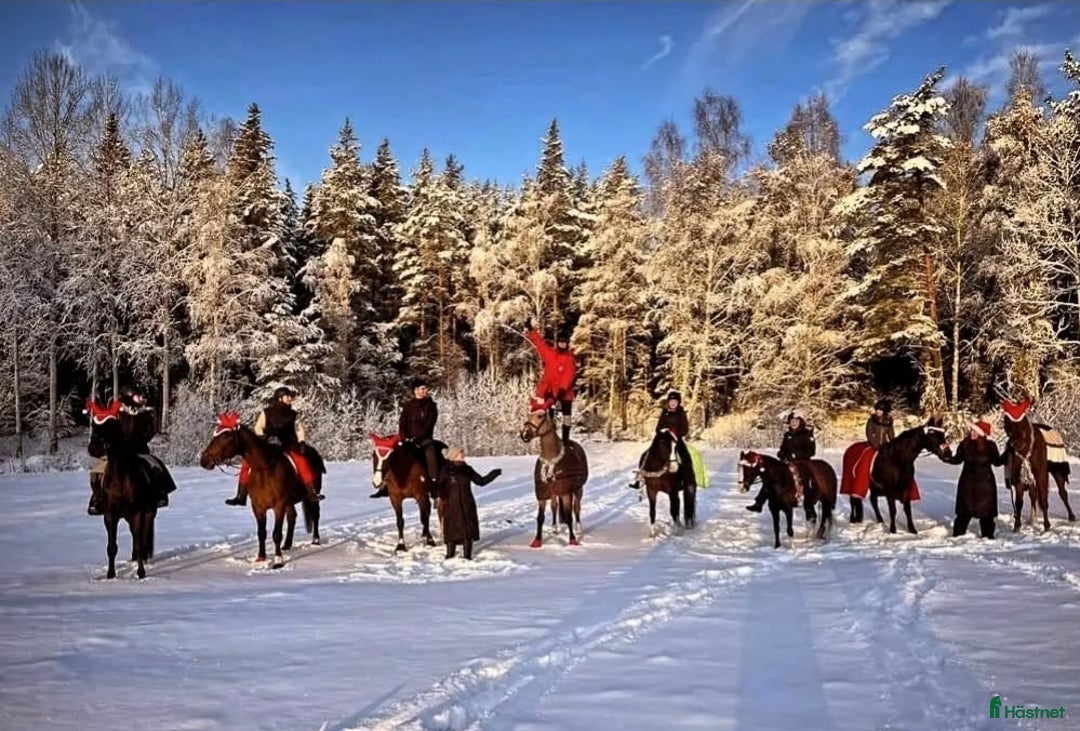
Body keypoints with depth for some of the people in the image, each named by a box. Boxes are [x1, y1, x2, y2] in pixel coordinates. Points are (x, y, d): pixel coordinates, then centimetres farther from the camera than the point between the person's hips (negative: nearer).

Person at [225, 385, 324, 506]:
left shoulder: (294, 415, 8)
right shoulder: (266, 412, 6)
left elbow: (300, 430, 4)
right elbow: (258, 428, 4)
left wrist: (302, 442, -14)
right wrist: (265, 438, -15)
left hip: (288, 447, 0)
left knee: (302, 461, -26)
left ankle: (312, 493, -22)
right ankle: (241, 497, -5)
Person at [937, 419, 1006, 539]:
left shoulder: (990, 445, -9)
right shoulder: (965, 444, -5)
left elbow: (997, 462, -3)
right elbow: (957, 459, 5)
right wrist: (946, 457, -8)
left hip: (985, 482, -1)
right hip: (968, 481, 1)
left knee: (986, 511, 8)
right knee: (964, 511, 8)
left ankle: (987, 536, 21)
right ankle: (957, 535, 17)